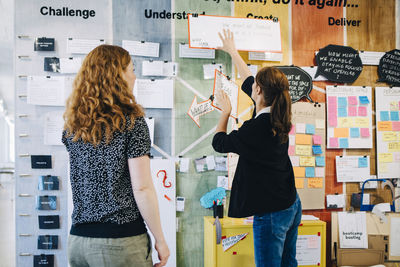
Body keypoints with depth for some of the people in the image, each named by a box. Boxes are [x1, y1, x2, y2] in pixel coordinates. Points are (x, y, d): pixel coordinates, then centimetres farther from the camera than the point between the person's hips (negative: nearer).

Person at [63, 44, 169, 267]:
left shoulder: (73, 125, 4)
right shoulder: (131, 121, -12)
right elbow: (142, 188, -15)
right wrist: (160, 240, -6)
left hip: (77, 239, 6)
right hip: (121, 241, -5)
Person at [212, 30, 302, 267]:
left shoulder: (255, 128, -24)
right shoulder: (278, 118, 1)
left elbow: (219, 143, -6)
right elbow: (248, 81, 17)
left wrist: (225, 112, 9)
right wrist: (233, 51, 28)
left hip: (271, 212, -9)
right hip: (291, 204, 9)